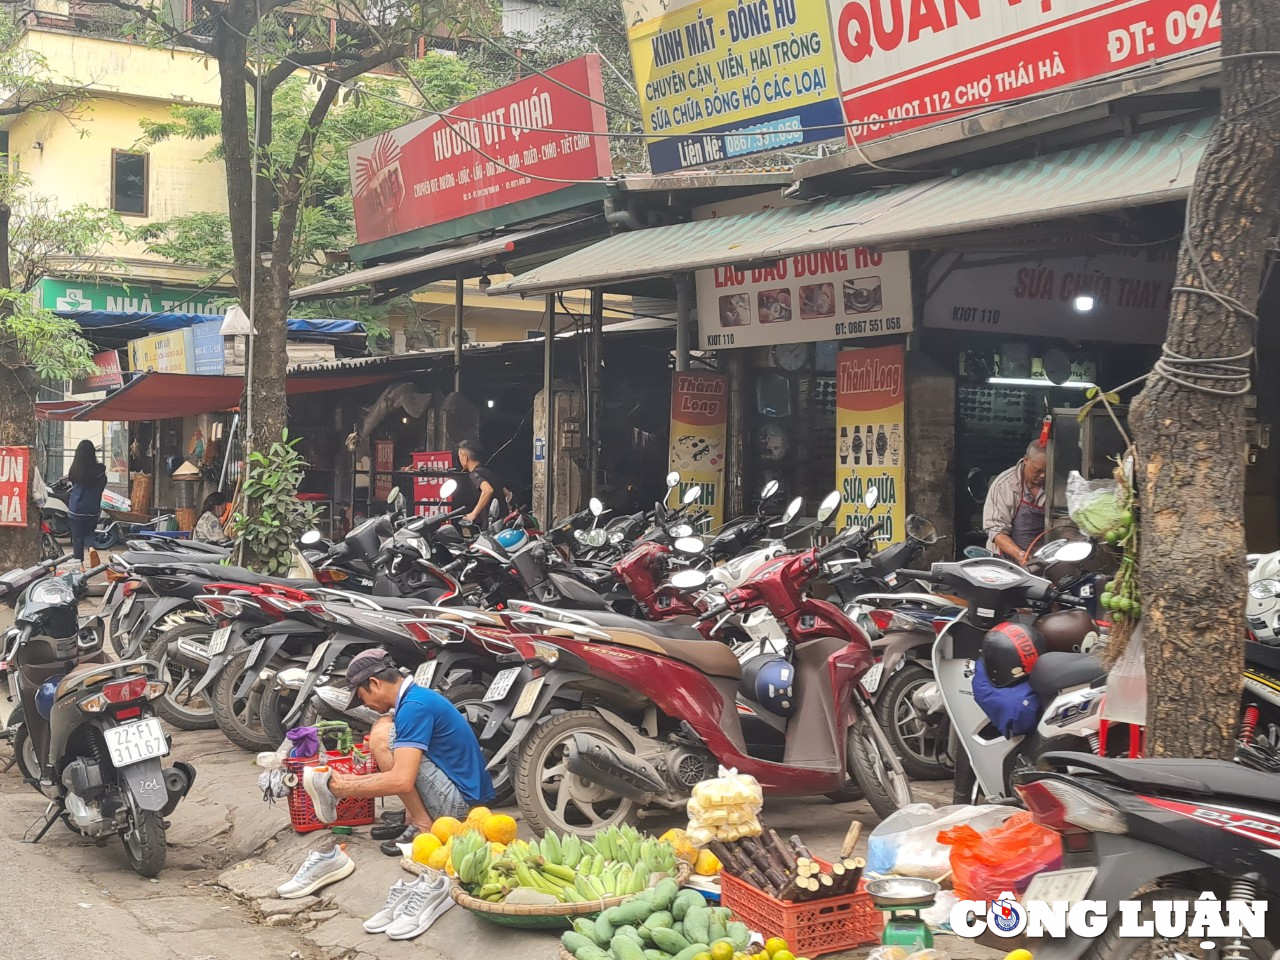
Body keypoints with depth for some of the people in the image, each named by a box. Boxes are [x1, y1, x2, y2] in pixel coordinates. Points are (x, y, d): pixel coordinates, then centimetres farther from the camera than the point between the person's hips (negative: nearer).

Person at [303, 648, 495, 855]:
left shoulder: (414, 706, -19)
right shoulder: (419, 696, 14)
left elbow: (401, 781, -28)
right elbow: (401, 770, 24)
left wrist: (345, 788, -15)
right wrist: (350, 780, 18)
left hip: (460, 799, -10)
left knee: (383, 733, -17)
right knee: (389, 728, 15)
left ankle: (422, 825, -12)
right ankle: (412, 814, 5)